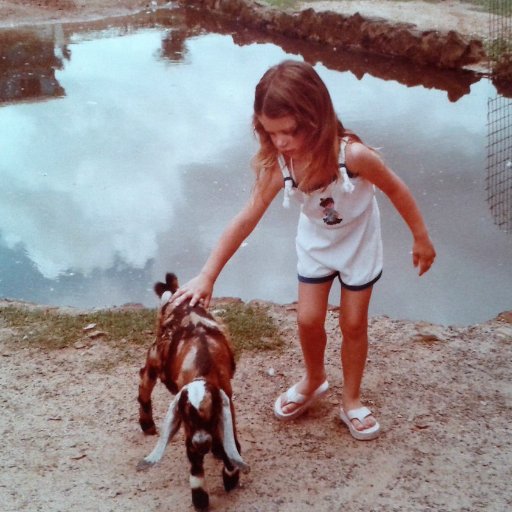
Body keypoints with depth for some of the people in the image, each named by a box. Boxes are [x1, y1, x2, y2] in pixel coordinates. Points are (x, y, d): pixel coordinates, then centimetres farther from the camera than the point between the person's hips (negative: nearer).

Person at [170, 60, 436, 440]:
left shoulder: (352, 155, -37)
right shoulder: (278, 165, -26)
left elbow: (396, 189, -20)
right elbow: (246, 220, -21)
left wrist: (421, 239, -8)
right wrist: (207, 276, -22)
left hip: (358, 245, -3)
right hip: (315, 244, 3)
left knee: (353, 324, 7)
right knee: (308, 320, 7)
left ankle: (351, 400, 28)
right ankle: (313, 382, 37)